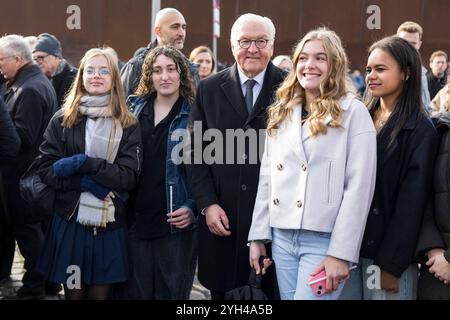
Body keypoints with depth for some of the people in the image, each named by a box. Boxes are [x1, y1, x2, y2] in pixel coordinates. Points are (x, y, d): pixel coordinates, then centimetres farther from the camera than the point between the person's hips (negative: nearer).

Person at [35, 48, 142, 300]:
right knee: (74, 292, 8)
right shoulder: (62, 120, 3)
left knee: (101, 293, 6)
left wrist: (85, 163, -18)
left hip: (109, 225, 0)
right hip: (70, 221, 1)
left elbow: (129, 177, -8)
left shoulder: (128, 125, 2)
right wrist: (86, 182, -16)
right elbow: (46, 171, -3)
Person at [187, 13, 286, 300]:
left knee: (274, 292, 5)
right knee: (222, 290, 11)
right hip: (221, 218, 2)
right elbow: (196, 150, 6)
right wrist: (207, 204, -3)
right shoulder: (210, 89, 7)